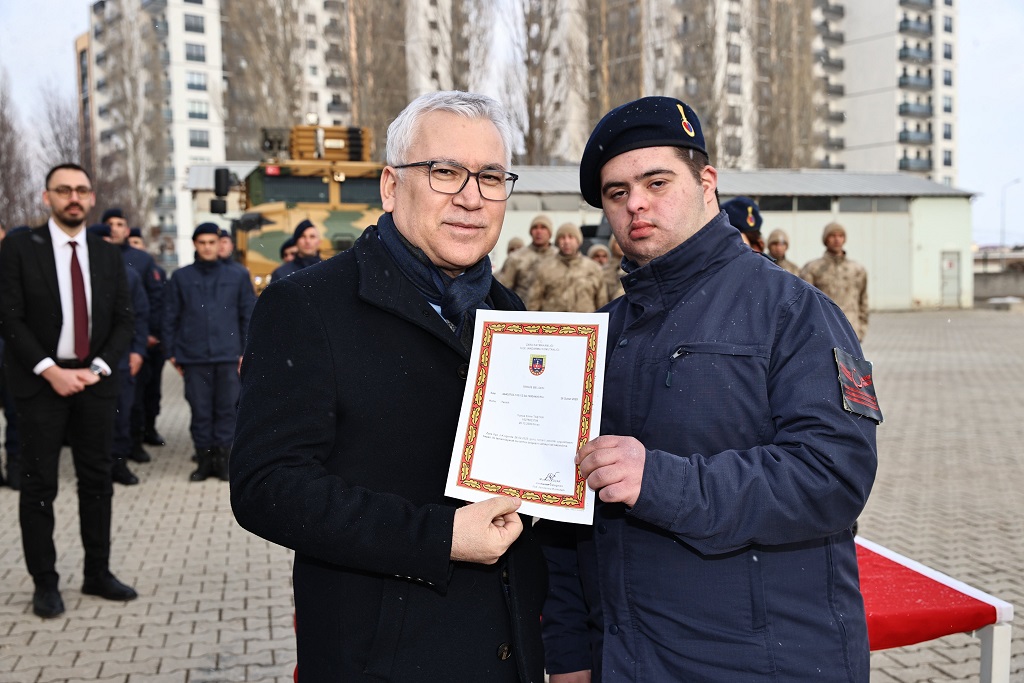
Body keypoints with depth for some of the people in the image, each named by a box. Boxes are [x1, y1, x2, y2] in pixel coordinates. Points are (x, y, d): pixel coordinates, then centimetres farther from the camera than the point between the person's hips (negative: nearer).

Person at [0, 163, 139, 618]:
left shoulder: (108, 255, 8)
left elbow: (123, 321, 7)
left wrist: (98, 368, -7)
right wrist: (51, 371, -15)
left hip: (94, 380, 4)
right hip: (40, 380, -3)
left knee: (97, 479, 8)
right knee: (39, 484, 2)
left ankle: (97, 574, 19)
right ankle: (45, 583, 12)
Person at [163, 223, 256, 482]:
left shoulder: (238, 276, 8)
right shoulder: (181, 277, 8)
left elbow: (249, 315, 8)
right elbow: (170, 317, 9)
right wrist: (173, 352, 4)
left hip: (228, 355, 0)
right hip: (194, 357, 0)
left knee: (226, 409, 3)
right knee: (200, 410, 4)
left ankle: (223, 458, 13)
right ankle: (204, 459, 13)